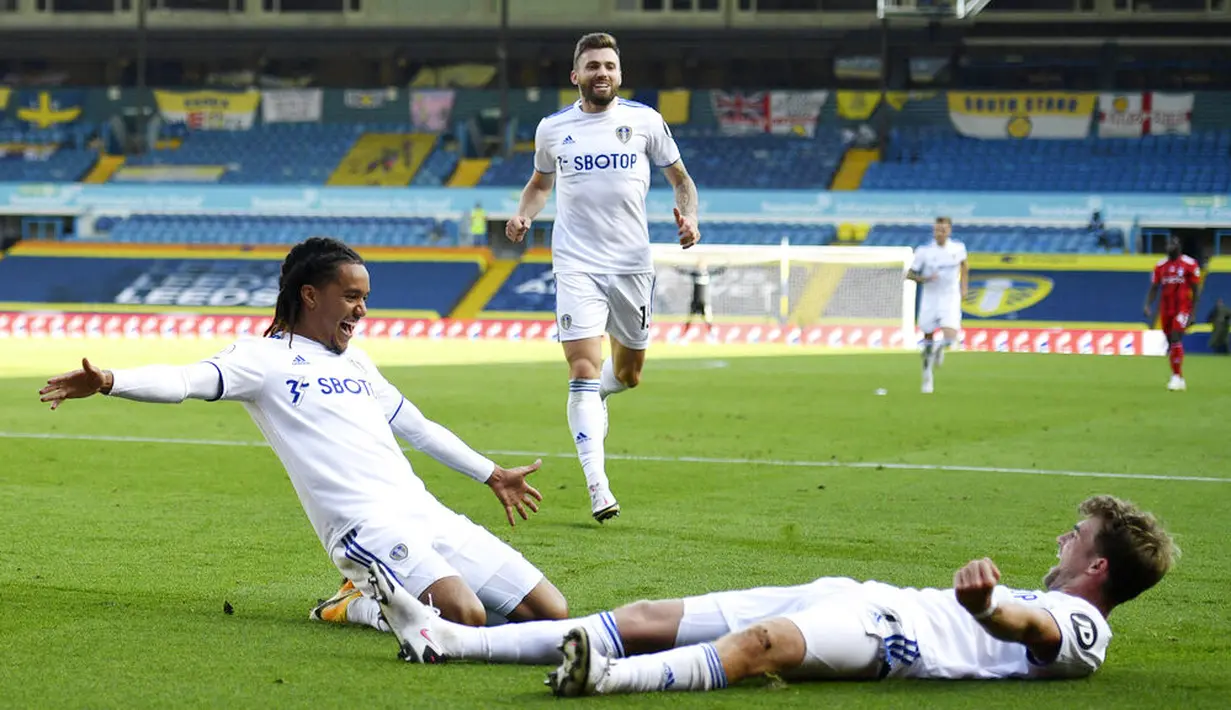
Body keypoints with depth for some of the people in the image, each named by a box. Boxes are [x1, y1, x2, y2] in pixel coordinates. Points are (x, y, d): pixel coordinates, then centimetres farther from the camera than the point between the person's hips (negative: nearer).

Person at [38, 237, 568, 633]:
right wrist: (107, 382, -32)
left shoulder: (355, 361, 24)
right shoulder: (265, 357, 2)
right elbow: (187, 380, -14)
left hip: (428, 515, 8)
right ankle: (358, 607, -3)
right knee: (464, 615, -32)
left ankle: (394, 593, 12)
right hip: (367, 528, -8)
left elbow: (416, 427, 36)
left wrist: (491, 474, 44)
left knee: (551, 613, -1)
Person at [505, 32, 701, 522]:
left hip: (632, 264, 1)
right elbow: (540, 183, 22)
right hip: (577, 265, -1)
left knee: (628, 374, 13)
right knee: (584, 371, -14)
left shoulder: (644, 121, 2)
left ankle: (596, 396, 50)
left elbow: (680, 177, 12)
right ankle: (598, 490, -15)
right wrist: (524, 215, 2)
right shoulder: (552, 128, 5)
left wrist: (688, 216, -8)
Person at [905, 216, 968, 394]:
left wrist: (964, 288, 13)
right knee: (928, 338, 7)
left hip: (951, 299, 0)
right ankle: (927, 378, 26)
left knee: (950, 338, -16)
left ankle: (940, 348, 23)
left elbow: (964, 266, 19)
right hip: (930, 299, 0)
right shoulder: (924, 251, -9)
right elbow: (910, 274, -4)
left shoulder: (958, 248, -3)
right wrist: (923, 279, -23)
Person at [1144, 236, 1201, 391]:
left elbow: (1195, 290, -3)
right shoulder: (1160, 266, 9)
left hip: (1183, 307, -5)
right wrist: (1148, 306, -5)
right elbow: (1153, 288, 10)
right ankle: (1178, 377, 16)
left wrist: (1192, 313, -7)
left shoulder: (1190, 265, -4)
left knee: (1176, 338, -18)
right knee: (1171, 342, 7)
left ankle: (1177, 377, -16)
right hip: (1166, 309, 5)